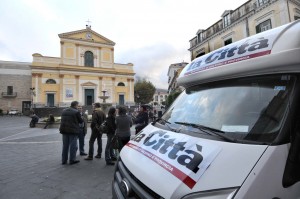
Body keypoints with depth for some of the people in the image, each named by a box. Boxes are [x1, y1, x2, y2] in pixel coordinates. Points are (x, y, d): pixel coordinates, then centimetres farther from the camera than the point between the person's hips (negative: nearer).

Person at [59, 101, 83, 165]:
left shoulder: (64, 111, 10)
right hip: (73, 130, -6)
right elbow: (81, 121, -5)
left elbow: (63, 120, 16)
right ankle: (72, 160, 7)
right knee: (73, 145, 2)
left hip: (64, 130, 7)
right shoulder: (76, 112, -12)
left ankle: (64, 160, 20)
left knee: (65, 145, 13)